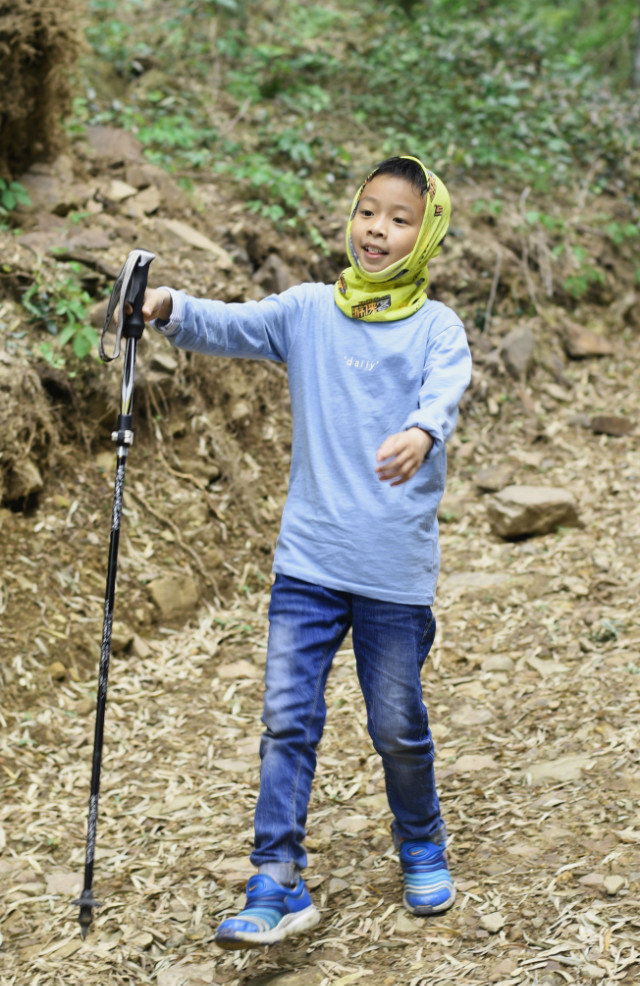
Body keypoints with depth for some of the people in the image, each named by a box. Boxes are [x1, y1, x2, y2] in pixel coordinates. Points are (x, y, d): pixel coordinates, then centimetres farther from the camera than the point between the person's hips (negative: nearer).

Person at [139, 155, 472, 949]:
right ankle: (277, 884, 4)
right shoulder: (308, 310, 5)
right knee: (287, 719, -2)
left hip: (395, 566, -2)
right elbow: (233, 327, -9)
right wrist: (173, 311, -30)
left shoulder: (435, 325, -1)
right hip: (308, 557, 2)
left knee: (397, 724, 10)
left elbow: (446, 388, -21)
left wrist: (420, 434, -43)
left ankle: (421, 846, 35)